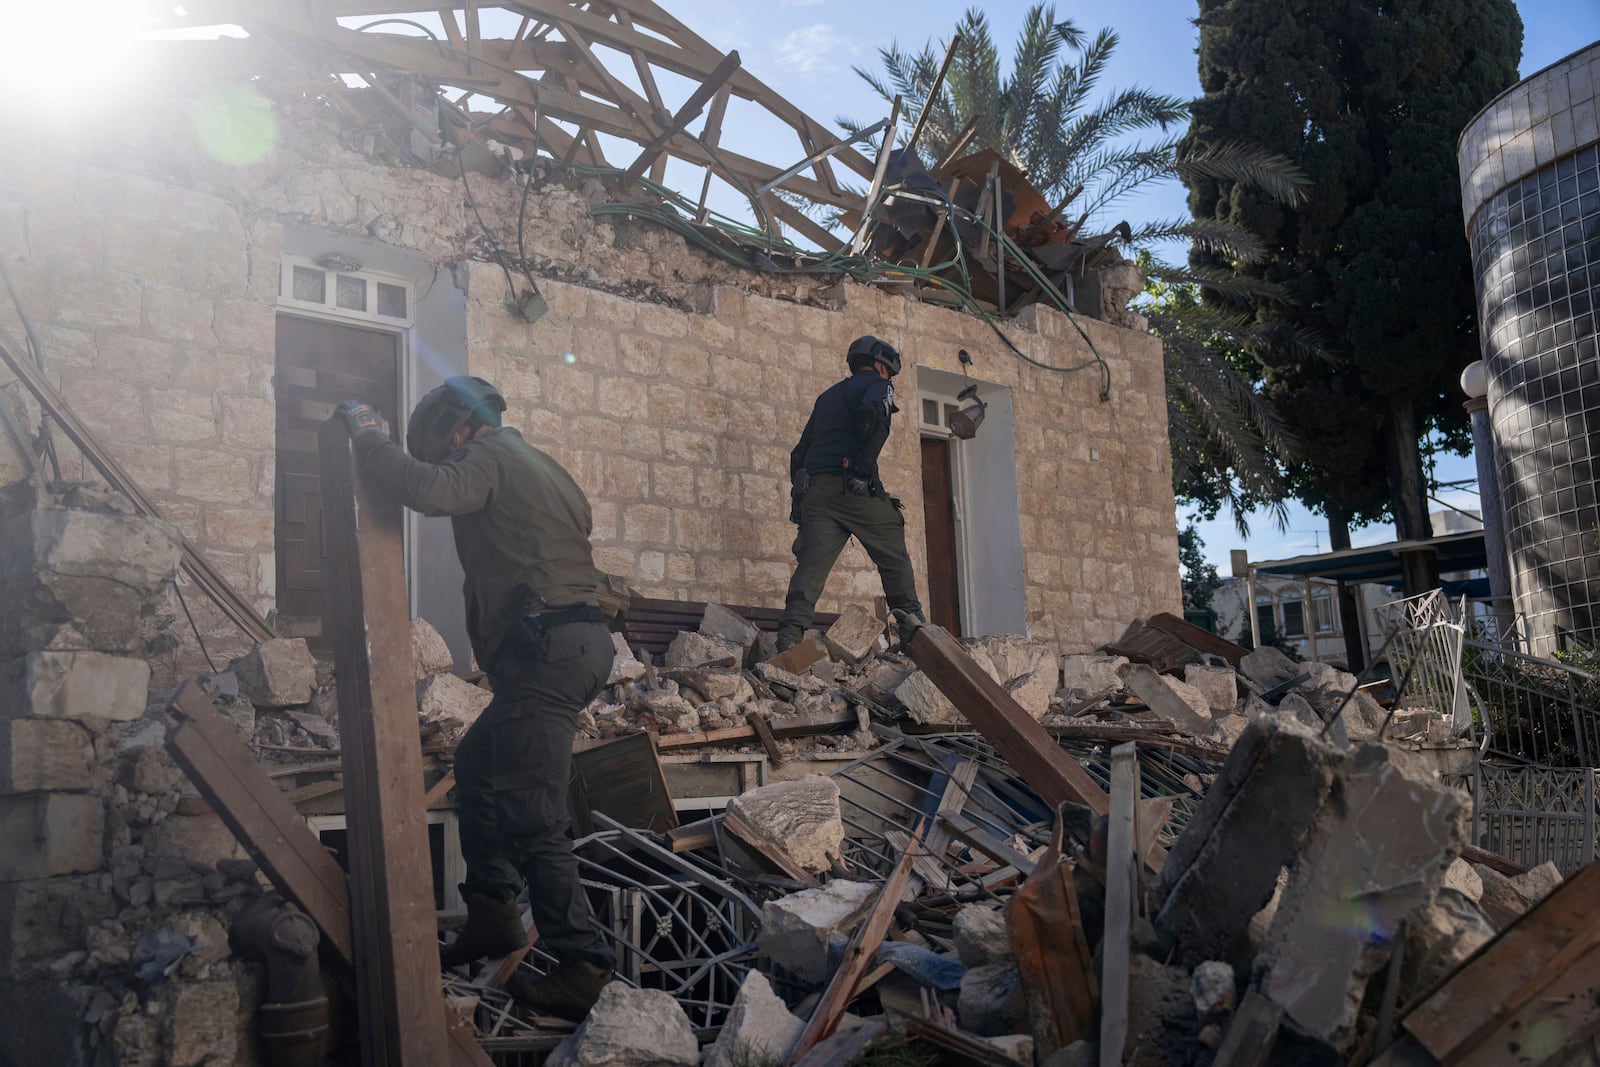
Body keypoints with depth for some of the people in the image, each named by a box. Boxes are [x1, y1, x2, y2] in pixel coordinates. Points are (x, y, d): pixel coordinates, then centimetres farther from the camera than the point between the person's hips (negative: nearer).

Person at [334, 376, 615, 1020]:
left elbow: (428, 488, -23)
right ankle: (492, 918, 24)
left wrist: (366, 433, -6)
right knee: (477, 764, 22)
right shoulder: (531, 463, 27)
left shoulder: (487, 457, -3)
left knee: (532, 817, -10)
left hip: (545, 647, -11)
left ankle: (583, 972, -10)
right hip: (579, 640, 11)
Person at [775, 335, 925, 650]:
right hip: (856, 488, -6)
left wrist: (797, 499, 26)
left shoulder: (828, 395, 31)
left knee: (811, 564, -4)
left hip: (815, 491, 6)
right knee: (894, 561, 6)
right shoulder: (877, 385, 10)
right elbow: (871, 413, -17)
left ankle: (790, 636, -19)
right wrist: (865, 465, -16)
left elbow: (800, 451, 27)